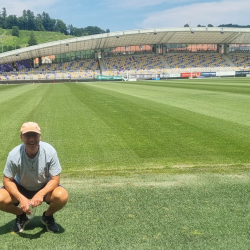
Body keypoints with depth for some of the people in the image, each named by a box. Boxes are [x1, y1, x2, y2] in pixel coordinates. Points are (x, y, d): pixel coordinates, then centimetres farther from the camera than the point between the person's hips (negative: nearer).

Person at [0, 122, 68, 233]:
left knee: (62, 196, -31)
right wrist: (21, 198, -30)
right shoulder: (14, 154, -24)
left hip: (45, 187, -1)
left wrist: (41, 193, -37)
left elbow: (55, 179, -19)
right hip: (21, 188, 1)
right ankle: (21, 216, 8)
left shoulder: (49, 151, -26)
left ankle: (48, 216, 5)